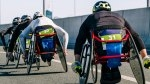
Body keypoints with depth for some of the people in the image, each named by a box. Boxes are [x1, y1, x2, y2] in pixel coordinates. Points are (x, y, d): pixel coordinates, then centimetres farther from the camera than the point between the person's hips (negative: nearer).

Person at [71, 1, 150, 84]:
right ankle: (114, 69, 19)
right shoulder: (119, 16, 35)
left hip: (101, 49, -1)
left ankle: (105, 67, 17)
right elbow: (135, 36, 29)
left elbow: (79, 40, 22)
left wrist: (77, 61, 17)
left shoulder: (91, 17, 32)